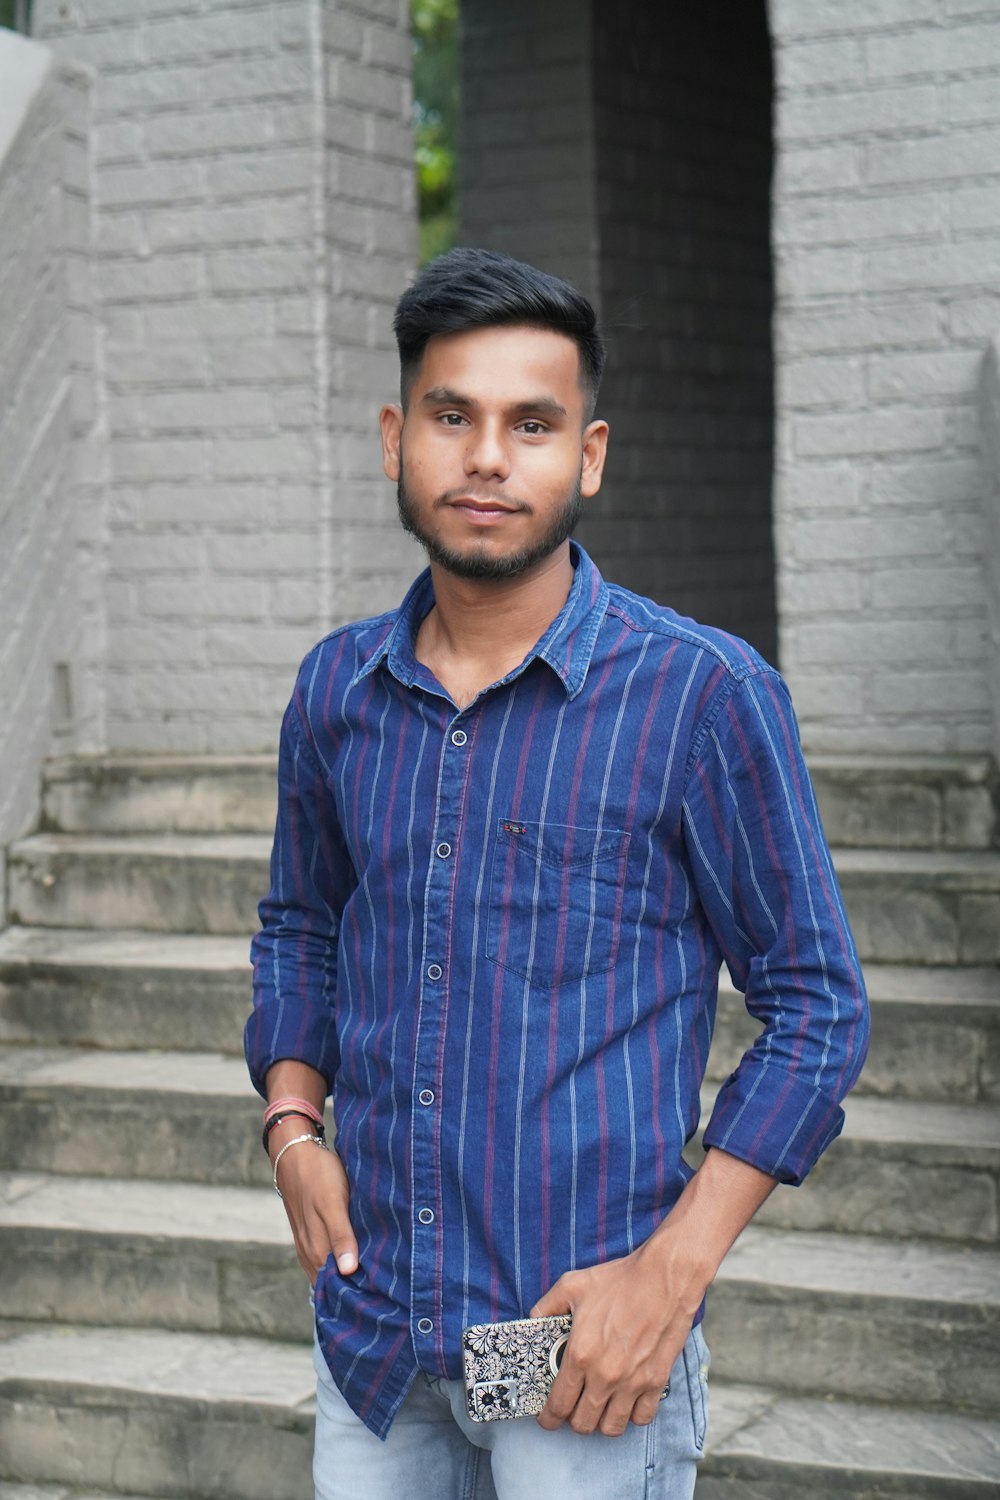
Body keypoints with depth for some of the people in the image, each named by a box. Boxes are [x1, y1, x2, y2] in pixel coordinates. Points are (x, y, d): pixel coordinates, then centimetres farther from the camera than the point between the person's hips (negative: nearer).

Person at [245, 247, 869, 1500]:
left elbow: (816, 1005, -5)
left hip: (587, 1352, -4)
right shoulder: (337, 688, 5)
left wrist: (675, 1271, -12)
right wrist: (293, 1127, 4)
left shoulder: (703, 694, -9)